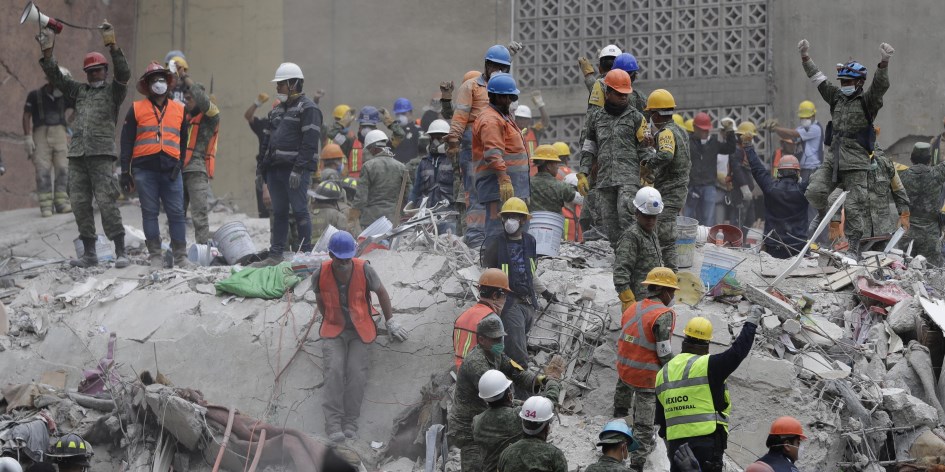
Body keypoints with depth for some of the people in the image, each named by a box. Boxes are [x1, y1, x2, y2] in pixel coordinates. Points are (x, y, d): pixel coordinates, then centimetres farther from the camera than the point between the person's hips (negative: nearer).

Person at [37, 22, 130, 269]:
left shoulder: (113, 91, 5)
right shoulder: (79, 91, 20)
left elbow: (124, 74, -12)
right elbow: (56, 77, 16)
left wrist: (113, 46, -22)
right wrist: (47, 52, 4)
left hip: (102, 154, -6)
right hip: (77, 155, 6)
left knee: (106, 201, -13)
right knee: (79, 203, 3)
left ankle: (120, 252, -12)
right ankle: (89, 253, 8)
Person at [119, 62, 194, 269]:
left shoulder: (179, 110, 14)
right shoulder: (137, 109, 8)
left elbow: (184, 141, 20)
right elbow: (126, 142, 6)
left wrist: (180, 164, 11)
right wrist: (125, 172, 0)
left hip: (171, 170, 1)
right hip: (144, 169, -1)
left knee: (176, 213, -2)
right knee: (150, 213, 2)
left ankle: (180, 256, 3)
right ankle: (155, 256, 7)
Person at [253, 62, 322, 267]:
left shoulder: (308, 108, -7)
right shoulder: (278, 110, 21)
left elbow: (310, 142, -15)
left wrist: (298, 169, -21)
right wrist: (265, 167, 19)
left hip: (296, 170, -8)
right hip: (275, 169, 8)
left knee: (299, 211, -6)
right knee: (279, 213, 9)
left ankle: (306, 253, 0)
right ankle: (275, 255, 12)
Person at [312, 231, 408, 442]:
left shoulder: (364, 270, -13)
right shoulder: (320, 274, -10)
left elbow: (381, 292, 5)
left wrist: (391, 322, 11)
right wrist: (328, 321, 10)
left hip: (360, 330, 0)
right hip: (334, 330, 0)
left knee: (356, 373, -20)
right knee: (334, 370, -22)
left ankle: (350, 425, -17)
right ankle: (333, 426, -26)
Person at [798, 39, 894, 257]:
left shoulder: (867, 101, -2)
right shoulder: (836, 97, 13)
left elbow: (881, 85, -19)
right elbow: (818, 78, 16)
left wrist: (884, 63, -37)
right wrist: (805, 57, 9)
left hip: (856, 164, -5)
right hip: (833, 160, 5)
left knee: (854, 207, -4)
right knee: (814, 190, -11)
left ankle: (854, 247, 3)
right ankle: (823, 215, 21)